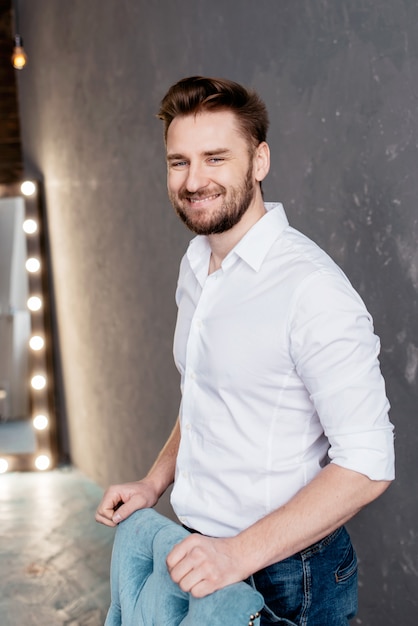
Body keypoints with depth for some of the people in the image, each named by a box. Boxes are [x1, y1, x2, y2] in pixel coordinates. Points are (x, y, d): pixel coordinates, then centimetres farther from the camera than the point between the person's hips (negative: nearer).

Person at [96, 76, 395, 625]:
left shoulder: (310, 286, -23)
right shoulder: (196, 266, 5)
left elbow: (366, 465, -24)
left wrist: (241, 553, -27)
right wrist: (155, 484, 7)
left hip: (285, 576, -7)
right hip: (203, 555, 8)